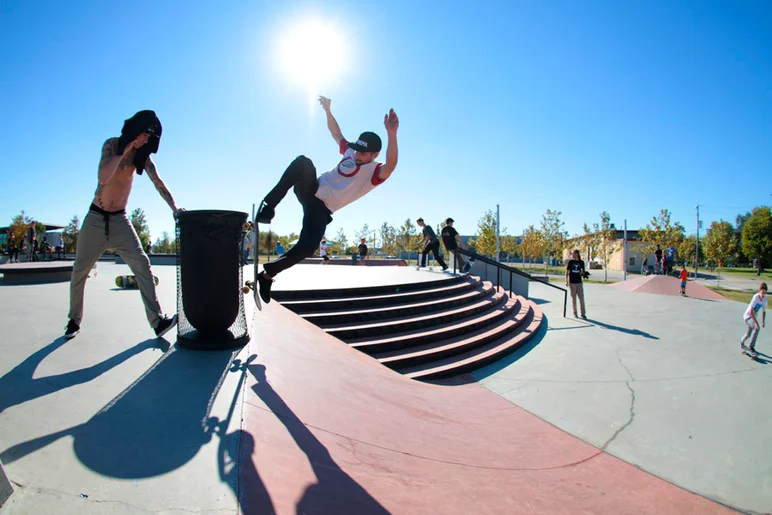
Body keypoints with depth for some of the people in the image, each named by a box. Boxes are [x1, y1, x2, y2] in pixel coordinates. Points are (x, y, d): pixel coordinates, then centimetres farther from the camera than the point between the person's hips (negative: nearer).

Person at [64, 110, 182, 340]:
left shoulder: (142, 154, 0)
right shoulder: (112, 144, -9)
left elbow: (158, 182, -8)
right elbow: (103, 177, -23)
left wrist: (174, 207, -22)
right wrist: (124, 150, -22)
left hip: (120, 220, 2)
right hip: (96, 218, -1)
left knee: (142, 265, -14)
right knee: (79, 271, 7)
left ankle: (157, 321, -16)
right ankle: (74, 319, 27)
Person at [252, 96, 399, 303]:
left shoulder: (375, 172, -10)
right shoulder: (350, 151, 9)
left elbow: (390, 166, -34)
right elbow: (336, 133, 26)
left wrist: (391, 134, -50)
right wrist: (328, 110, 13)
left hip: (322, 209, -4)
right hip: (311, 190, 4)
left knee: (307, 247, -28)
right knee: (303, 162, -30)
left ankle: (268, 274, -4)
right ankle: (269, 207, -28)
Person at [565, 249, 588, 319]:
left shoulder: (581, 262, 5)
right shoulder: (570, 262, 2)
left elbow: (583, 271, 16)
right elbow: (567, 271, 4)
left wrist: (583, 273, -8)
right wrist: (566, 281, -2)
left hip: (579, 282, 1)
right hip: (572, 282, -1)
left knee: (581, 298, -2)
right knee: (573, 298, 4)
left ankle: (583, 314, 2)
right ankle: (575, 313, 15)